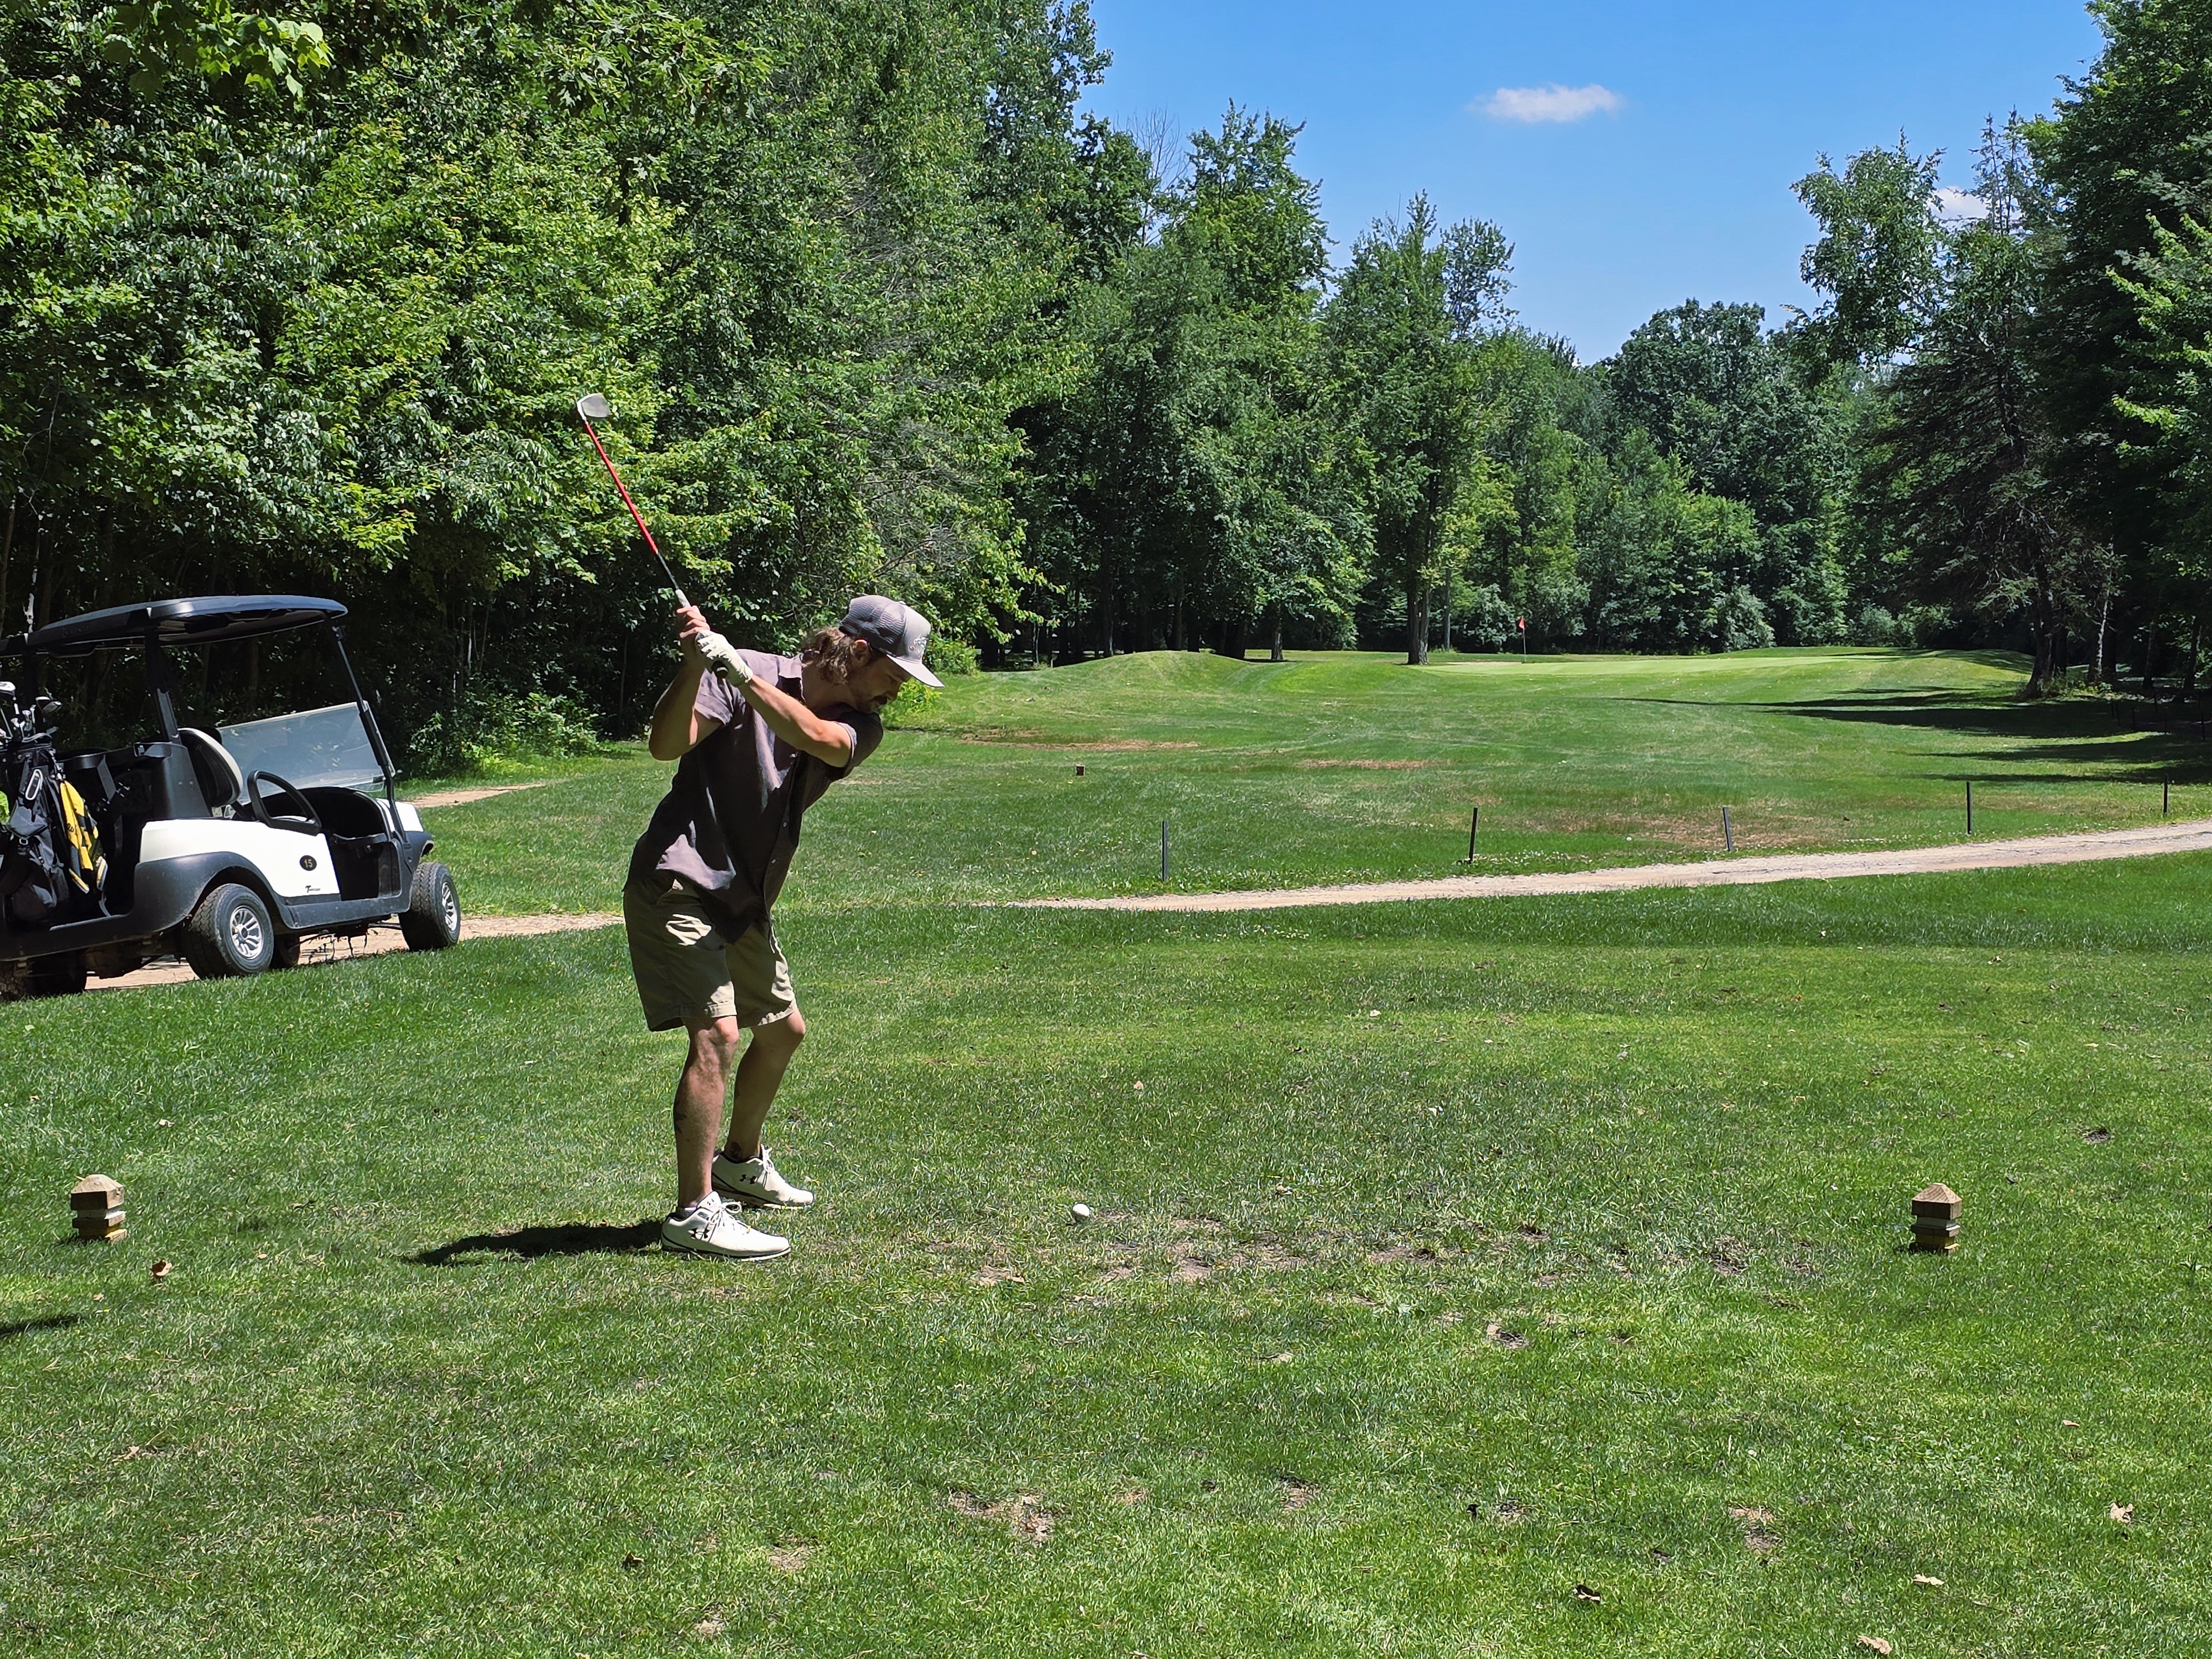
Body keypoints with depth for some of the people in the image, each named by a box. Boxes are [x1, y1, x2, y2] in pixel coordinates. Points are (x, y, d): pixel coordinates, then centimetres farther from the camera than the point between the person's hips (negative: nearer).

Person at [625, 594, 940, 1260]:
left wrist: (742, 674, -36)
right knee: (717, 1032, -20)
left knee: (782, 1029, 20)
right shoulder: (747, 672, -13)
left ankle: (741, 1162, 42)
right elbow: (666, 744, -24)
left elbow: (816, 738, -23)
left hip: (745, 900, 8)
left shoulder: (859, 725, 1)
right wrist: (696, 667, -39)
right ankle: (694, 1212, -16)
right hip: (679, 884, -8)